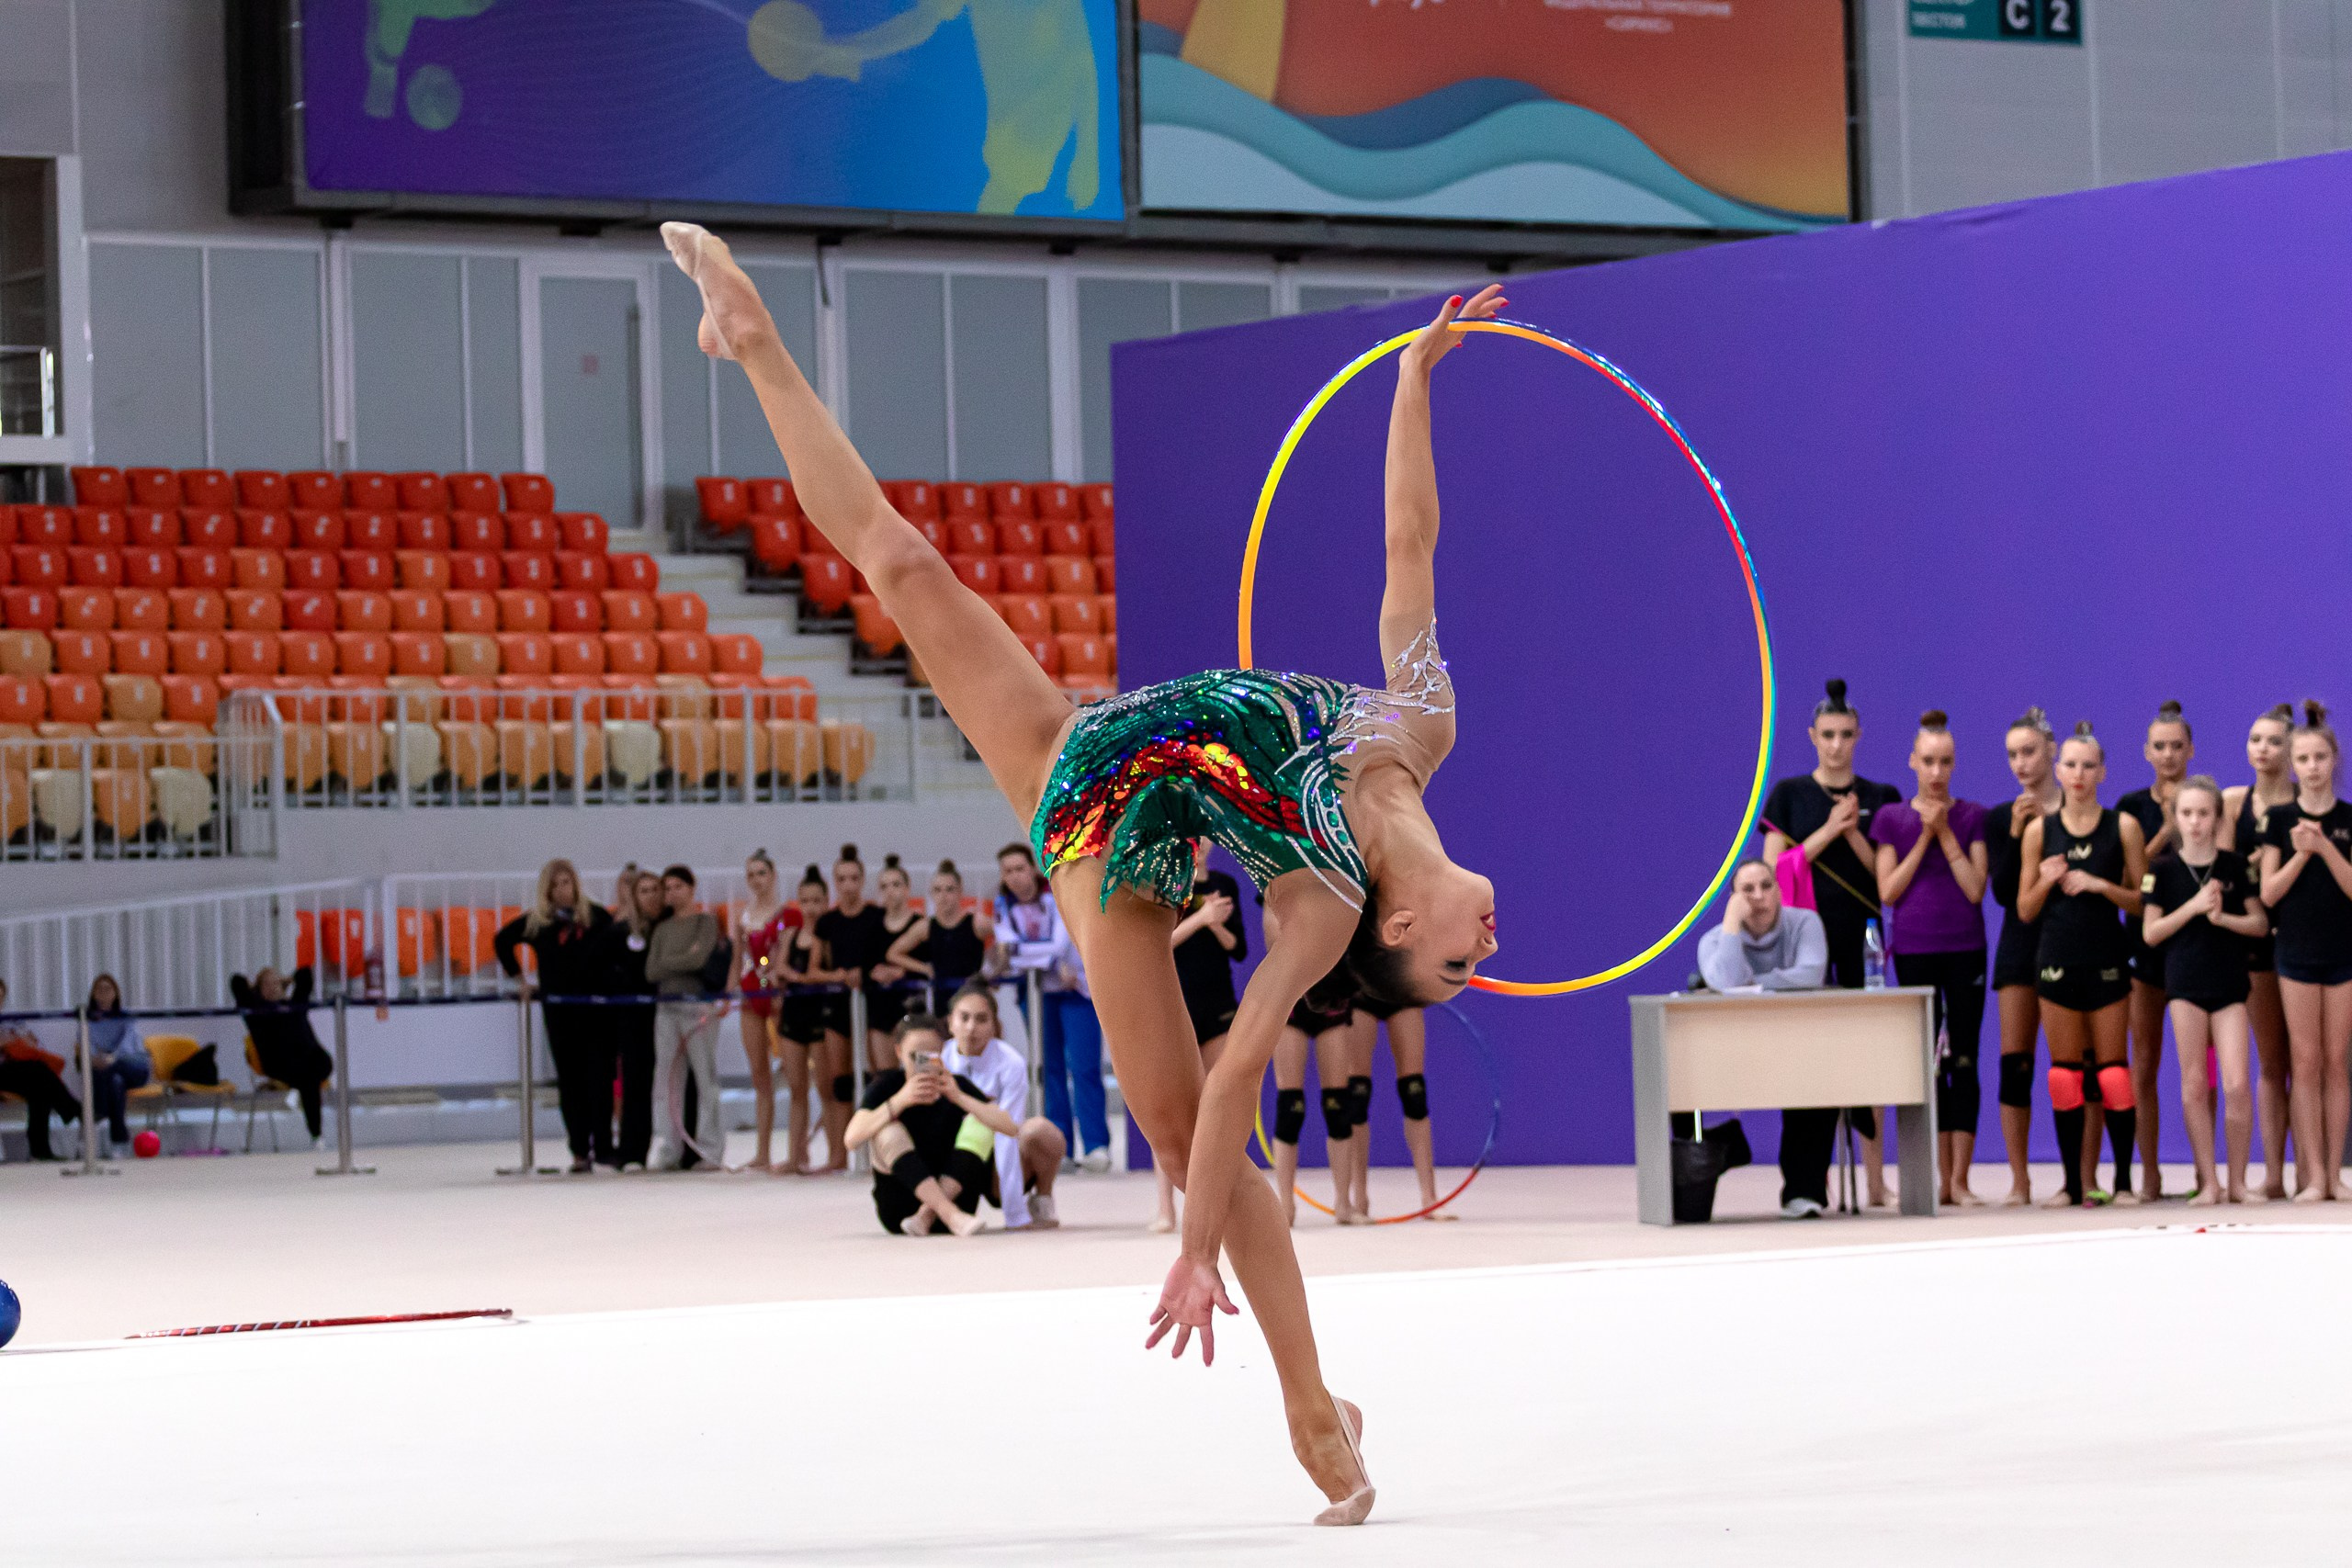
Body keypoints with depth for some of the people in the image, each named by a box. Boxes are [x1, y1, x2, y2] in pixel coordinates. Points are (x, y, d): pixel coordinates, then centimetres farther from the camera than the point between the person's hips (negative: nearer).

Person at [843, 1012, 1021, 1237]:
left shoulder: (956, 1085, -1)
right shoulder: (886, 1085, -5)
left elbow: (1011, 1129, -15)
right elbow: (852, 1139, -22)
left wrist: (959, 1098, -25)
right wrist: (900, 1100, -31)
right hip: (898, 1208, -1)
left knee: (978, 1122, -15)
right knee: (889, 1131, -23)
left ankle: (926, 1216, -26)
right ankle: (950, 1215, -38)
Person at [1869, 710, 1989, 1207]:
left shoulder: (1972, 817, 4)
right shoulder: (1892, 818, 5)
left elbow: (1975, 887, -4)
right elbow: (1887, 891, -2)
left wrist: (1946, 834, -9)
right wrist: (1924, 838, -7)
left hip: (1965, 949, 0)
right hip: (1913, 951, 0)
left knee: (1964, 1061, -4)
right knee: (1928, 1063, 1)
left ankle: (1960, 1178, -3)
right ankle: (1942, 1176, 5)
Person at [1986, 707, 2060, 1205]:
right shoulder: (2001, 820, 9)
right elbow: (2002, 890, 0)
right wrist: (2016, 836, -11)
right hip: (2020, 941, 2)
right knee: (2014, 1061, -3)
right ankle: (2019, 1180, 0)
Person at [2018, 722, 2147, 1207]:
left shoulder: (2122, 827, 1)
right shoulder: (2039, 830, 5)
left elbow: (2142, 899, 0)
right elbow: (2025, 909, 7)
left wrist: (2100, 885, -15)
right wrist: (2046, 881, -12)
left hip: (2107, 960, -1)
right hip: (2058, 960, 2)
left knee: (2112, 1071, -2)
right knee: (2065, 1072, 2)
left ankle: (2122, 1180, 3)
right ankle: (2074, 1182, 6)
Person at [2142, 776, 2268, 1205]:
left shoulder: (2235, 865, 4)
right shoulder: (2164, 869, 2)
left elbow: (2260, 924, 4)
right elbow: (2151, 933, 0)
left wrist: (2221, 917, -13)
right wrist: (2193, 906, -11)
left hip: (2230, 982, 0)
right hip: (2186, 981, 0)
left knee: (2236, 1083, -8)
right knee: (2194, 1084, 0)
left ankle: (2238, 1180, 4)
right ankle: (2208, 1182, 6)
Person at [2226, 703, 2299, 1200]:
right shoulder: (2234, 801, 8)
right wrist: (2254, 864, -17)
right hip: (2256, 934, 2)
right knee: (2270, 1062, 5)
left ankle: (2307, 1170, -1)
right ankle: (2273, 1172, 6)